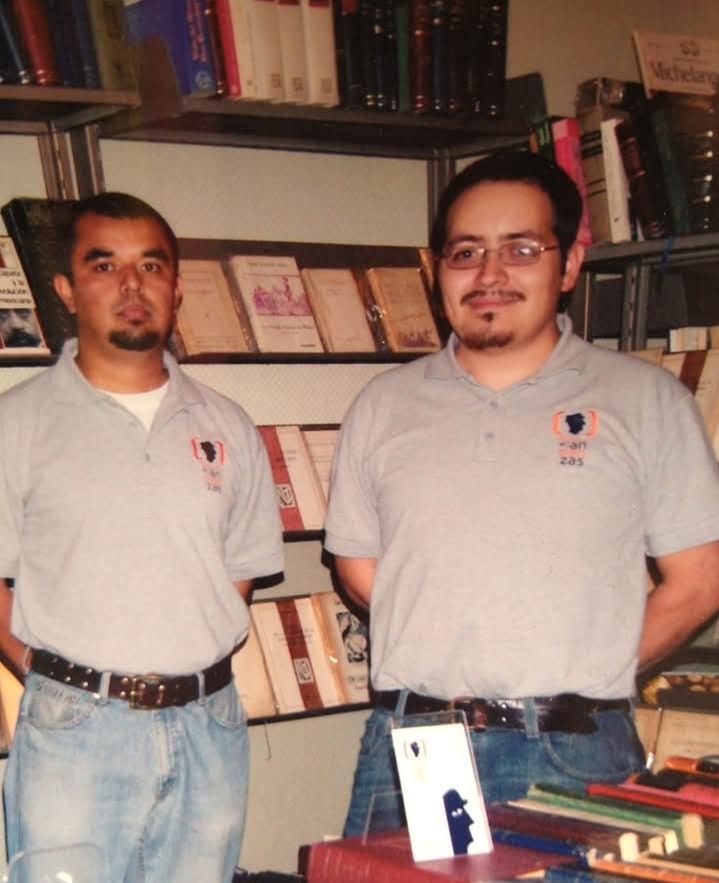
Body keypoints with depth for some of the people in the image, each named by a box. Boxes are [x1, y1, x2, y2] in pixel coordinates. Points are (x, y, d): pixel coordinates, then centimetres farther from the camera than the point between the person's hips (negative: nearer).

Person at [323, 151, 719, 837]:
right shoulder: (383, 406, 9)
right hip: (409, 749, 2)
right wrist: (444, 664, 4)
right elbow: (358, 567, 13)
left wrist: (580, 677, -2)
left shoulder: (645, 399, 2)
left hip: (577, 754, -2)